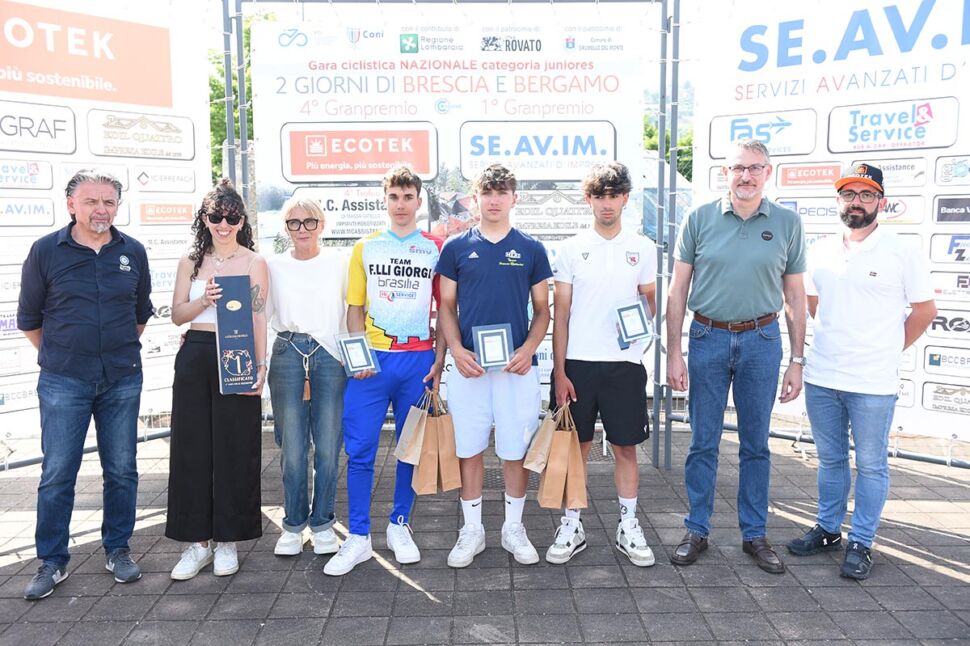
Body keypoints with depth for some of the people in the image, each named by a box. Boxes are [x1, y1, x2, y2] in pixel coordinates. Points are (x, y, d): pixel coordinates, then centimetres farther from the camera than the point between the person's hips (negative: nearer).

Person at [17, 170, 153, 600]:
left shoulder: (133, 252, 3)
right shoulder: (45, 251, -3)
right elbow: (29, 318, 7)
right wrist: (59, 356, 9)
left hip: (122, 382, 2)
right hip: (63, 383, -2)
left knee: (122, 470, 8)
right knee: (57, 474, 3)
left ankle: (117, 550, 24)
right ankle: (52, 561, 18)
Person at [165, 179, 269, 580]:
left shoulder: (254, 262, 2)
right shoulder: (191, 262, 11)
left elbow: (258, 318, -2)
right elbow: (177, 315, 7)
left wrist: (261, 364, -11)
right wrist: (204, 299, -13)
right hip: (195, 359, 3)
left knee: (235, 448, 2)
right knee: (192, 446, 4)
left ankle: (227, 540, 15)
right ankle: (197, 540, 16)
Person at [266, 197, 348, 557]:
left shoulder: (338, 262, 8)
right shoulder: (274, 266, 11)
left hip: (330, 355, -1)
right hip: (288, 356, 1)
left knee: (328, 447, 1)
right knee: (292, 447, 1)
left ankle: (322, 523, 17)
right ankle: (293, 525, 17)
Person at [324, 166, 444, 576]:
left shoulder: (436, 249, 6)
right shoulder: (365, 248, 8)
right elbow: (355, 309, 8)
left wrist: (440, 361, -2)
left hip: (419, 360, 0)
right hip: (372, 359, 0)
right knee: (359, 451, -1)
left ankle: (400, 526, 24)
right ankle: (358, 538, 9)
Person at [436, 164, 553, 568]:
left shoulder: (531, 250, 5)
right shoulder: (457, 248, 5)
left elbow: (542, 310, 7)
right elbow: (446, 306, 7)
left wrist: (528, 349, -10)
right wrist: (456, 349, -9)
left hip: (517, 367, 0)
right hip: (468, 367, 0)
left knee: (516, 450, 7)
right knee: (469, 449, 7)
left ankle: (513, 528, 25)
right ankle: (472, 530, 23)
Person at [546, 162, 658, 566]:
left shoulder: (642, 248, 7)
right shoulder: (571, 249, 3)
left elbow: (649, 302, 14)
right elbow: (560, 314, 1)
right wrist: (559, 371, -5)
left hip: (625, 364, 1)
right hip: (577, 363, -1)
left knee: (626, 447, 8)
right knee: (576, 446, 6)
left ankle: (628, 527, 22)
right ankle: (571, 526, 20)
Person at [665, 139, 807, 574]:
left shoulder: (787, 224, 3)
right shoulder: (700, 220, 0)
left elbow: (795, 296, 7)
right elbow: (677, 290, 1)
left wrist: (797, 361, 3)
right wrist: (674, 354, -4)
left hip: (761, 341, 1)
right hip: (708, 338, -1)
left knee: (756, 443, 11)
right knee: (703, 442, 6)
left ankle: (755, 534, 24)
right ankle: (697, 530, 21)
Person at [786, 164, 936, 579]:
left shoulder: (902, 253, -5)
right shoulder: (821, 253, 7)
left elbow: (924, 310, 0)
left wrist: (886, 350, 2)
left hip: (873, 383, -4)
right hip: (821, 377, 4)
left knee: (871, 464, 6)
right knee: (830, 459, 16)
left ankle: (861, 543, 18)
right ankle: (827, 530, 30)